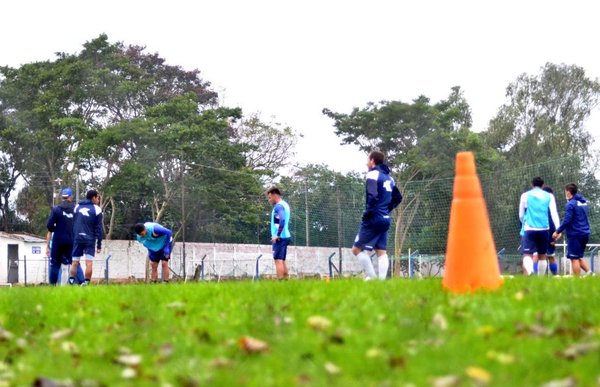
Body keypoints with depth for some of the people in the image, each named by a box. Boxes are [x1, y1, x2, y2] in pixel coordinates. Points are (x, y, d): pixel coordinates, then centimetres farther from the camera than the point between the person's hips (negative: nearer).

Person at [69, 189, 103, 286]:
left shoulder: (77, 207, 11)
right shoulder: (96, 209, 1)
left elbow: (71, 224, 11)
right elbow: (98, 228, -1)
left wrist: (71, 240, 14)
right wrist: (99, 244, 2)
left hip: (77, 239, 3)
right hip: (90, 239, -3)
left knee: (75, 262, 6)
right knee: (89, 262, -2)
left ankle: (71, 281, -5)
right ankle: (86, 282, -8)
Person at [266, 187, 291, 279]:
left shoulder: (278, 206, -12)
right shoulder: (285, 204, 17)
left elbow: (282, 220, -27)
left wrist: (277, 235, -23)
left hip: (280, 237, -9)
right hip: (286, 236, 9)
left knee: (278, 260, -10)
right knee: (282, 261, 13)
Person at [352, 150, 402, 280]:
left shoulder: (373, 174, -9)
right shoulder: (388, 177, 15)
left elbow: (373, 196, -24)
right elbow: (398, 197, 22)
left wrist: (368, 211, -15)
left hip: (374, 219, -8)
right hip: (385, 219, 8)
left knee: (357, 249, -2)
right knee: (381, 251, 5)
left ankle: (372, 277, -7)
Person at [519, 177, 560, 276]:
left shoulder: (525, 195, 9)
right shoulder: (549, 196, 11)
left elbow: (521, 215, 14)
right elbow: (554, 213, 2)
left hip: (529, 229, -2)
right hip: (544, 229, 2)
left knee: (527, 255, -12)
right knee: (542, 255, 17)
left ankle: (528, 275, -37)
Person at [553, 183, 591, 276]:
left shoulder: (570, 204, -12)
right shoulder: (583, 202, 14)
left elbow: (567, 220, -17)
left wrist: (558, 231, -6)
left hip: (575, 234, -8)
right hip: (585, 234, 8)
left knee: (574, 258, -2)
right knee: (579, 257, 17)